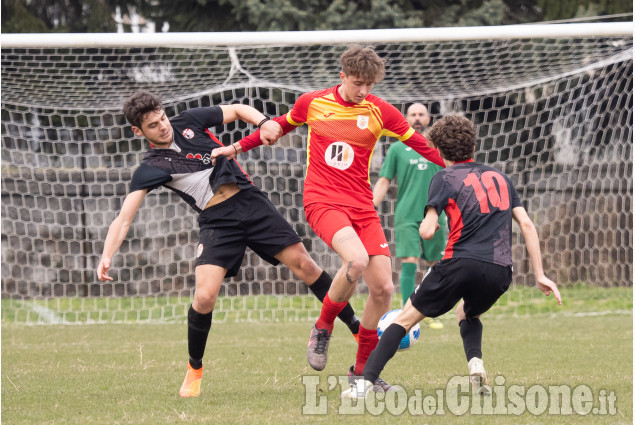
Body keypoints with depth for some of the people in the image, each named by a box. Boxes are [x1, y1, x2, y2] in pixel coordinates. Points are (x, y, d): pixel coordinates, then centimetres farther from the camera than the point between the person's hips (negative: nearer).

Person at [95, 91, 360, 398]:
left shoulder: (189, 122, 5)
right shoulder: (150, 169, -4)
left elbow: (237, 110, 17)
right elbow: (124, 219, -11)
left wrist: (263, 123, -4)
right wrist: (107, 256, -27)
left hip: (250, 200, 3)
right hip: (217, 221, -3)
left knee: (303, 264, -3)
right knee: (205, 295, -19)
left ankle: (357, 328, 10)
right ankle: (194, 369, 6)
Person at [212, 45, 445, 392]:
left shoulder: (379, 111, 1)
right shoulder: (312, 103, 1)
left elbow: (421, 145, 9)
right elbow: (281, 125, 20)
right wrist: (237, 147, 24)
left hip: (362, 206, 3)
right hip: (322, 202, -3)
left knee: (382, 288, -4)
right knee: (356, 259, -32)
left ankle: (362, 371, 13)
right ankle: (322, 330, -6)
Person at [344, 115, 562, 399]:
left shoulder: (444, 178, 6)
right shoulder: (500, 178, 21)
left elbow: (427, 231, -4)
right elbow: (527, 225, 16)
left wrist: (426, 224, 20)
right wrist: (539, 275, 17)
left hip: (462, 263, -4)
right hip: (500, 272, 4)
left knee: (406, 318, 9)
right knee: (468, 315, 33)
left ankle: (366, 382, -3)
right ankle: (475, 363, 4)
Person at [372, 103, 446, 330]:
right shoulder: (397, 149, 7)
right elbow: (384, 181, 6)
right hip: (407, 216, -2)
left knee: (434, 266, 5)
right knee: (409, 265, -11)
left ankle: (430, 314, 18)